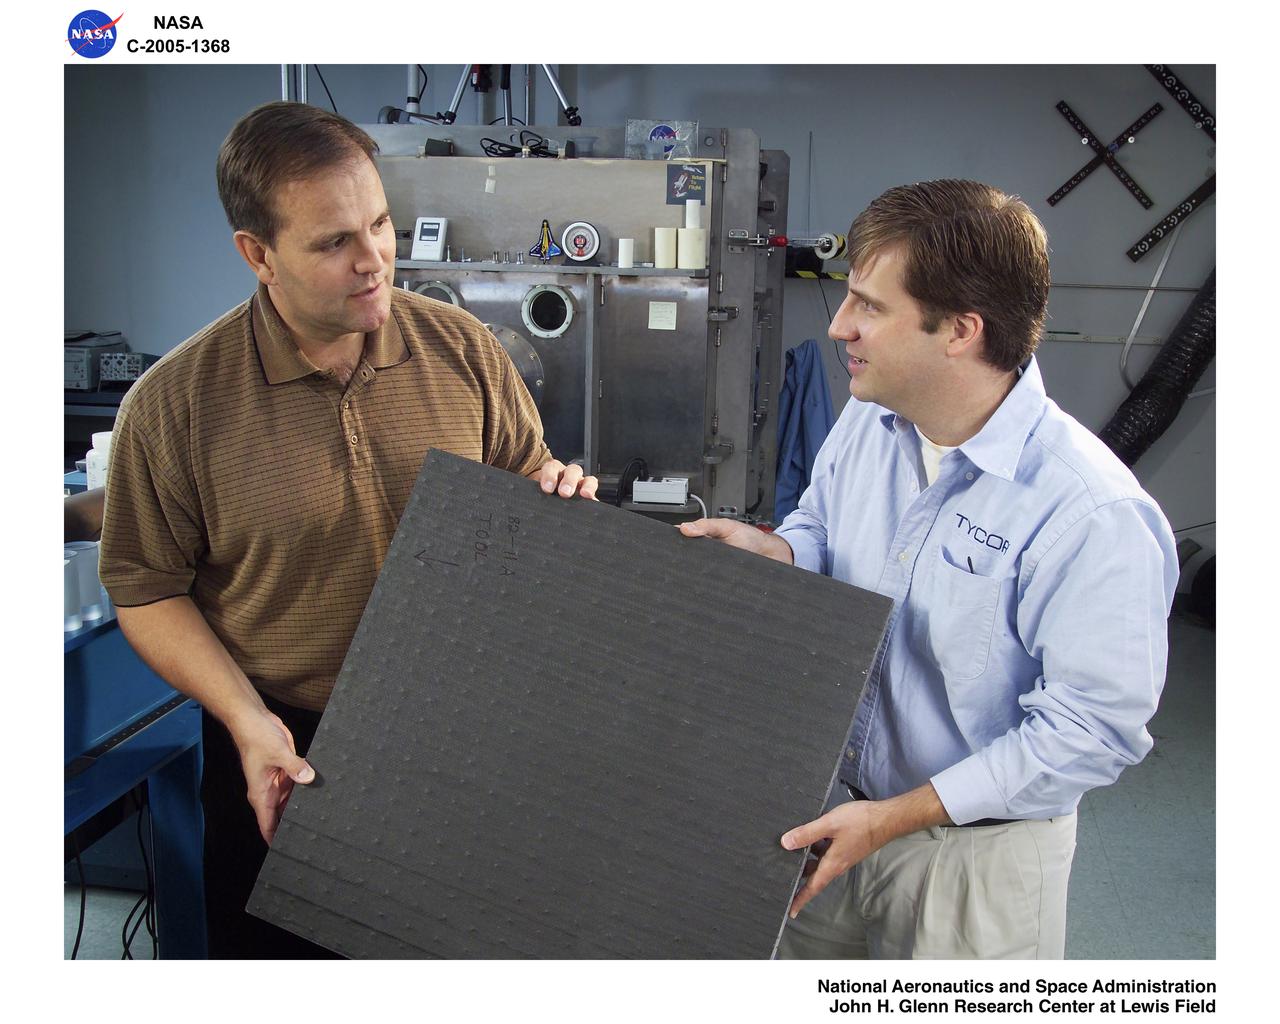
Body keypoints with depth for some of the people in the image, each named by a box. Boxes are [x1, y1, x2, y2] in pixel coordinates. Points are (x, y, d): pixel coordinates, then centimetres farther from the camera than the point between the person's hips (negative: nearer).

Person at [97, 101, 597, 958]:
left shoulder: (461, 347, -6)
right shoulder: (174, 405, -12)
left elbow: (526, 474, 8)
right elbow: (149, 591, -6)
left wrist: (552, 493, -16)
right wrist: (247, 720, -17)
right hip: (285, 756, -1)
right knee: (278, 941, 18)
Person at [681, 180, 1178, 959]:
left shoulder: (1092, 514, -28)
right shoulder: (866, 423, -5)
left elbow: (1091, 728, -25)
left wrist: (892, 818, -25)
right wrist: (776, 552, -12)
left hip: (974, 856, -6)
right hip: (832, 812, 6)